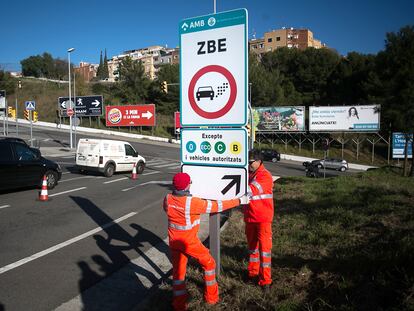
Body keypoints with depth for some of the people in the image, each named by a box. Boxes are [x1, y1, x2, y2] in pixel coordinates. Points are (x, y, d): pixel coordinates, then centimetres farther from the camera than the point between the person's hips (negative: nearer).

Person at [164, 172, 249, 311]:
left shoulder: (168, 199, -12)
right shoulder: (192, 202, -28)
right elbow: (217, 206, -22)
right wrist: (239, 201, -13)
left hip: (174, 242, 5)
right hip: (189, 242, -5)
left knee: (178, 270, 17)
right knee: (208, 263, 18)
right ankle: (211, 296, 31)